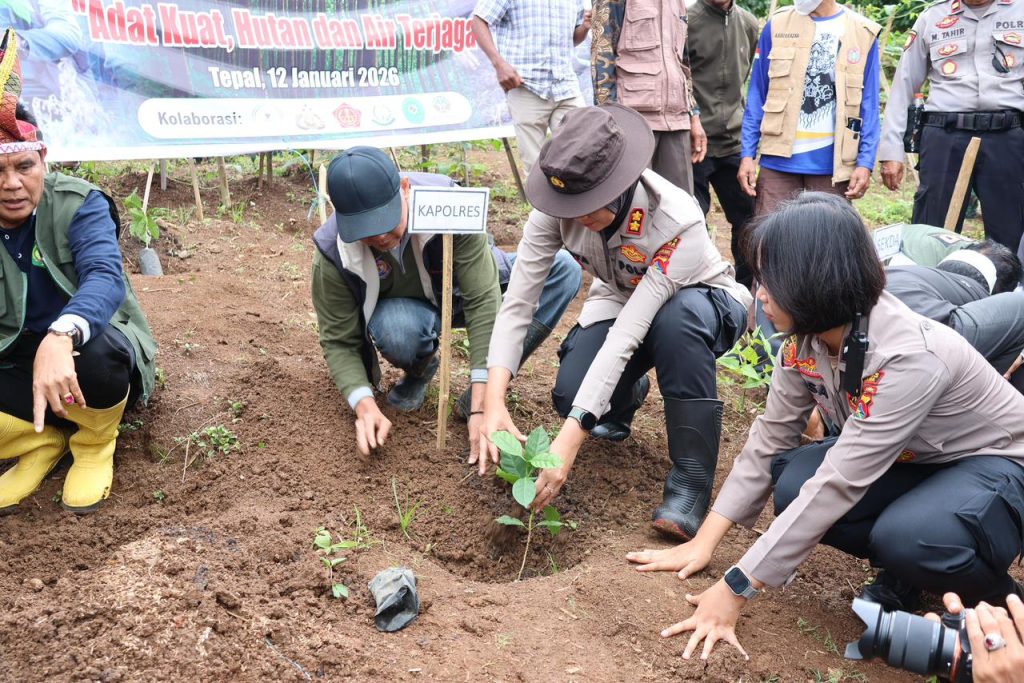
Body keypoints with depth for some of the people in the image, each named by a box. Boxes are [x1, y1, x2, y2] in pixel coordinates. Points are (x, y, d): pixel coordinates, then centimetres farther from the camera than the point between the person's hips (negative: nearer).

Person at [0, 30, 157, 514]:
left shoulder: (79, 204, -15)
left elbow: (106, 276, -35)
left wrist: (60, 338, -53)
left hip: (84, 351, -2)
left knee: (97, 353, -38)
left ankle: (94, 443, -6)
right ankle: (42, 440, 1)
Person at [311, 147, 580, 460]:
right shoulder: (333, 253, -28)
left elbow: (483, 302, -35)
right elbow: (340, 342, -19)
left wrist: (482, 404, -40)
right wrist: (364, 405, -38)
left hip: (463, 291, 1)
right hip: (406, 307, -1)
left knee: (563, 270, -23)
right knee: (396, 328, -40)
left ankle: (477, 395, -18)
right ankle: (419, 372, 1)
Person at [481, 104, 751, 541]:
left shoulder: (678, 222, -38)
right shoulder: (557, 205, -26)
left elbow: (629, 333, -42)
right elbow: (518, 301, -27)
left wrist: (570, 438, -45)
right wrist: (493, 401, -40)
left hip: (701, 307, -3)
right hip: (620, 300, 4)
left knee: (677, 316, -41)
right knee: (570, 395, -24)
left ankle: (691, 483, -27)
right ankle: (627, 394, 15)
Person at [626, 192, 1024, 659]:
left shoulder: (908, 358, -37)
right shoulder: (806, 341, -14)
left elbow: (837, 484, -38)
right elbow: (769, 439, -7)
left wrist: (736, 590, -34)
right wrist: (705, 542, -12)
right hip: (913, 461, 7)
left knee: (905, 537, -36)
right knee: (794, 489, -19)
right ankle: (905, 572, 5)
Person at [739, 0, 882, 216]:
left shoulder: (862, 33, 3)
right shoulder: (777, 25, 4)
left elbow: (868, 105, 3)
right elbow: (757, 95, 6)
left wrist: (865, 162, -6)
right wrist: (747, 154, -1)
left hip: (831, 163, 0)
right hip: (779, 159, 0)